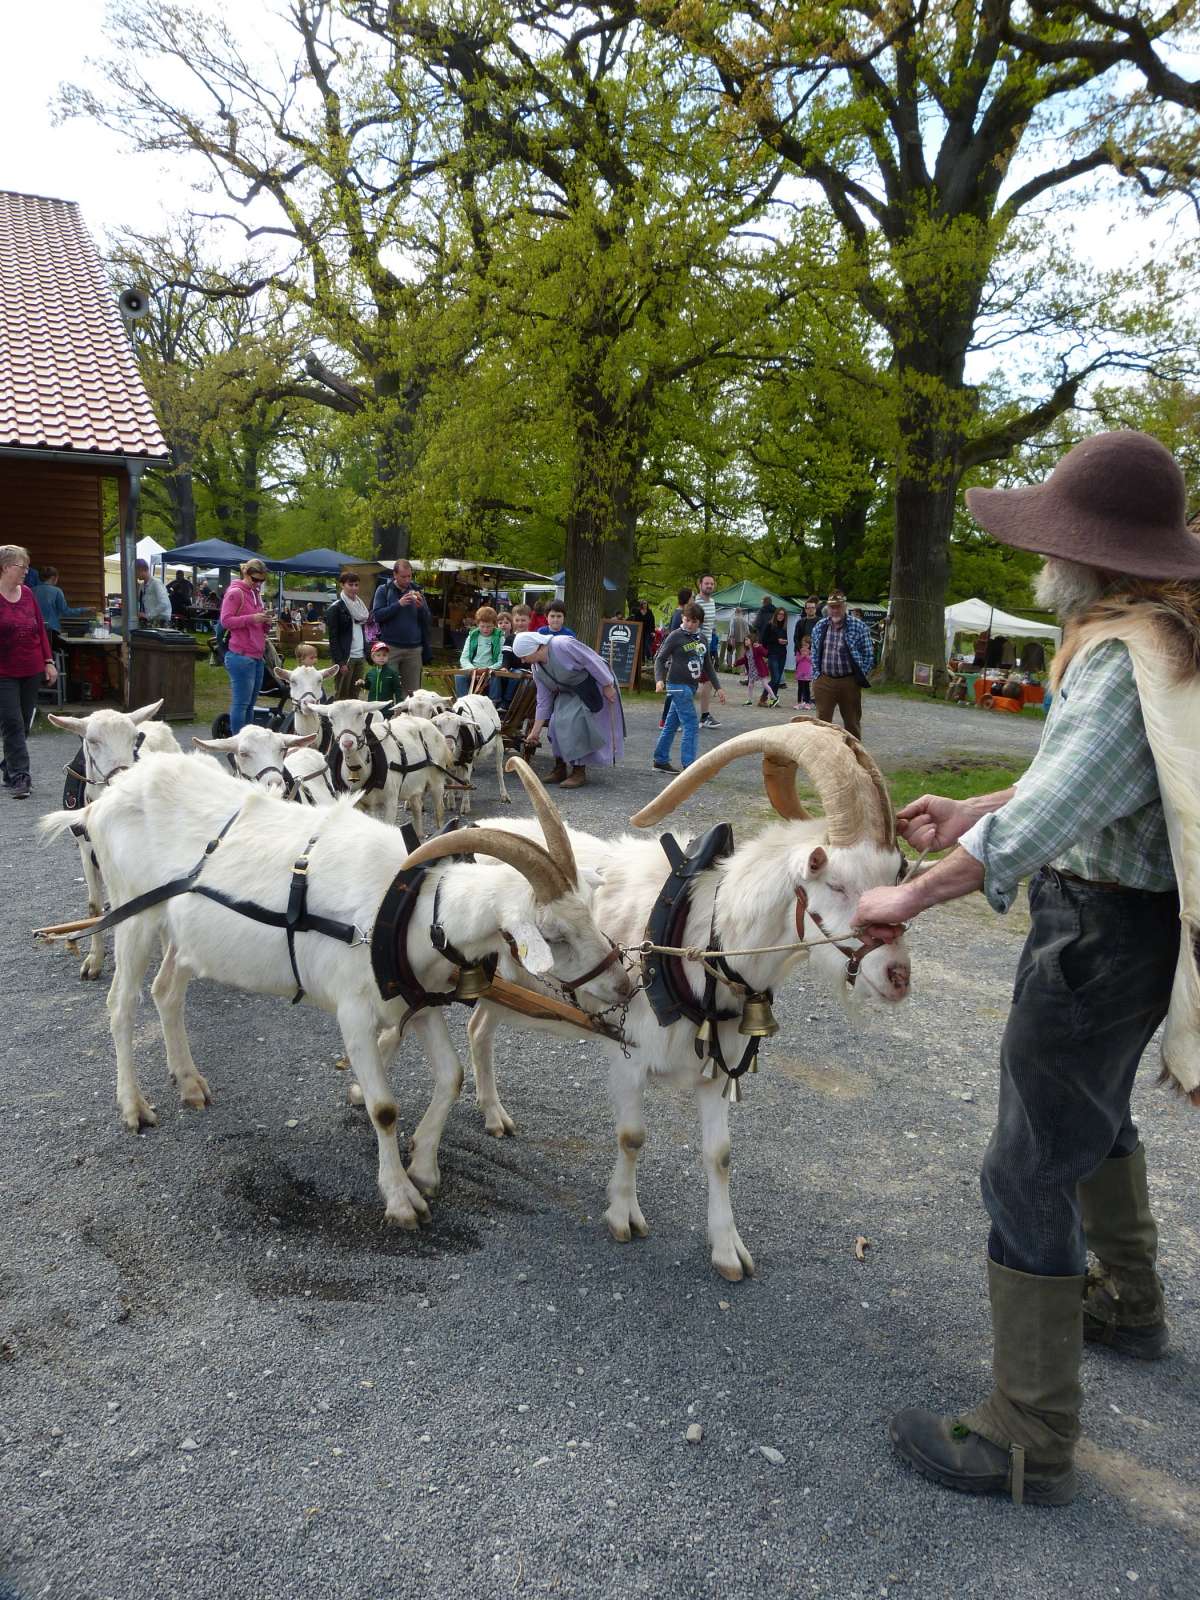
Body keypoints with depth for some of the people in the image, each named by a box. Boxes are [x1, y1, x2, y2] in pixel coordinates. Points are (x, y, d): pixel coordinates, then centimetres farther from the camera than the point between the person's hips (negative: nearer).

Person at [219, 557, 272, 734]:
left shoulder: (256, 594, 21)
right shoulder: (235, 593, -5)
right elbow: (225, 621, -11)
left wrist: (265, 621, 5)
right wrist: (252, 618, -18)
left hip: (257, 656, 8)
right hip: (241, 656, -8)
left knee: (250, 703, 9)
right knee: (241, 703, -8)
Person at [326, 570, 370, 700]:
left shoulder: (360, 605, 16)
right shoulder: (336, 608, -6)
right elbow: (333, 637, -11)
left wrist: (366, 653, 13)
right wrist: (340, 662, -17)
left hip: (360, 656, 7)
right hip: (345, 657, -7)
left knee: (354, 695, 8)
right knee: (341, 696, -4)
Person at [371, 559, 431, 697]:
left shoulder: (415, 591, 10)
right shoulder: (383, 590, 3)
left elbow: (426, 620, 10)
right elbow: (376, 615, -9)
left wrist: (421, 606, -11)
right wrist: (399, 604, -16)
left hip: (413, 649, 3)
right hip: (390, 647, -2)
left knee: (412, 690, 3)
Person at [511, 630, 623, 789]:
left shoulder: (563, 645, -28)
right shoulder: (536, 669, -2)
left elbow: (593, 661, -24)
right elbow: (543, 701, 4)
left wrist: (608, 686, -21)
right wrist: (536, 730, 3)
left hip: (594, 687, -8)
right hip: (569, 694, 8)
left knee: (576, 723, -17)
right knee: (558, 723, -3)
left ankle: (580, 772, -8)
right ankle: (560, 768, 10)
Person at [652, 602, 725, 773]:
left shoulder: (702, 638, 12)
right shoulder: (676, 636, -7)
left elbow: (708, 665, 18)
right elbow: (660, 658, -7)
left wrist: (718, 687, 16)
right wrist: (659, 680, -22)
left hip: (691, 687, 7)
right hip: (678, 686, -7)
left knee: (672, 725, 13)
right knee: (692, 725, -11)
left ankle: (661, 761, 20)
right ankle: (689, 766, -9)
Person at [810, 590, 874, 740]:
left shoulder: (859, 627, -6)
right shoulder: (820, 626, 6)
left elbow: (868, 655, -3)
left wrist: (860, 677, -6)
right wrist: (816, 675, 6)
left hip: (849, 682, -2)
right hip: (823, 681, 3)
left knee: (852, 722, 9)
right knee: (822, 722, 7)